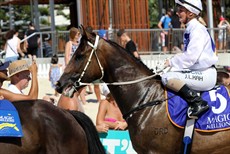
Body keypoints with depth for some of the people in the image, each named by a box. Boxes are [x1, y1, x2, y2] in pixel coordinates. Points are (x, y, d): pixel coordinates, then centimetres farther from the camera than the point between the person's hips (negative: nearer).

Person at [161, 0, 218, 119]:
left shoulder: (197, 29, -14)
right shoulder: (190, 29, 15)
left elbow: (191, 57, -22)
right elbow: (188, 54, 21)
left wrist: (172, 62, -11)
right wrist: (172, 62, 7)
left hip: (205, 75, -10)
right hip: (197, 72, 10)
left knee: (167, 78, -21)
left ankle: (198, 103, -23)